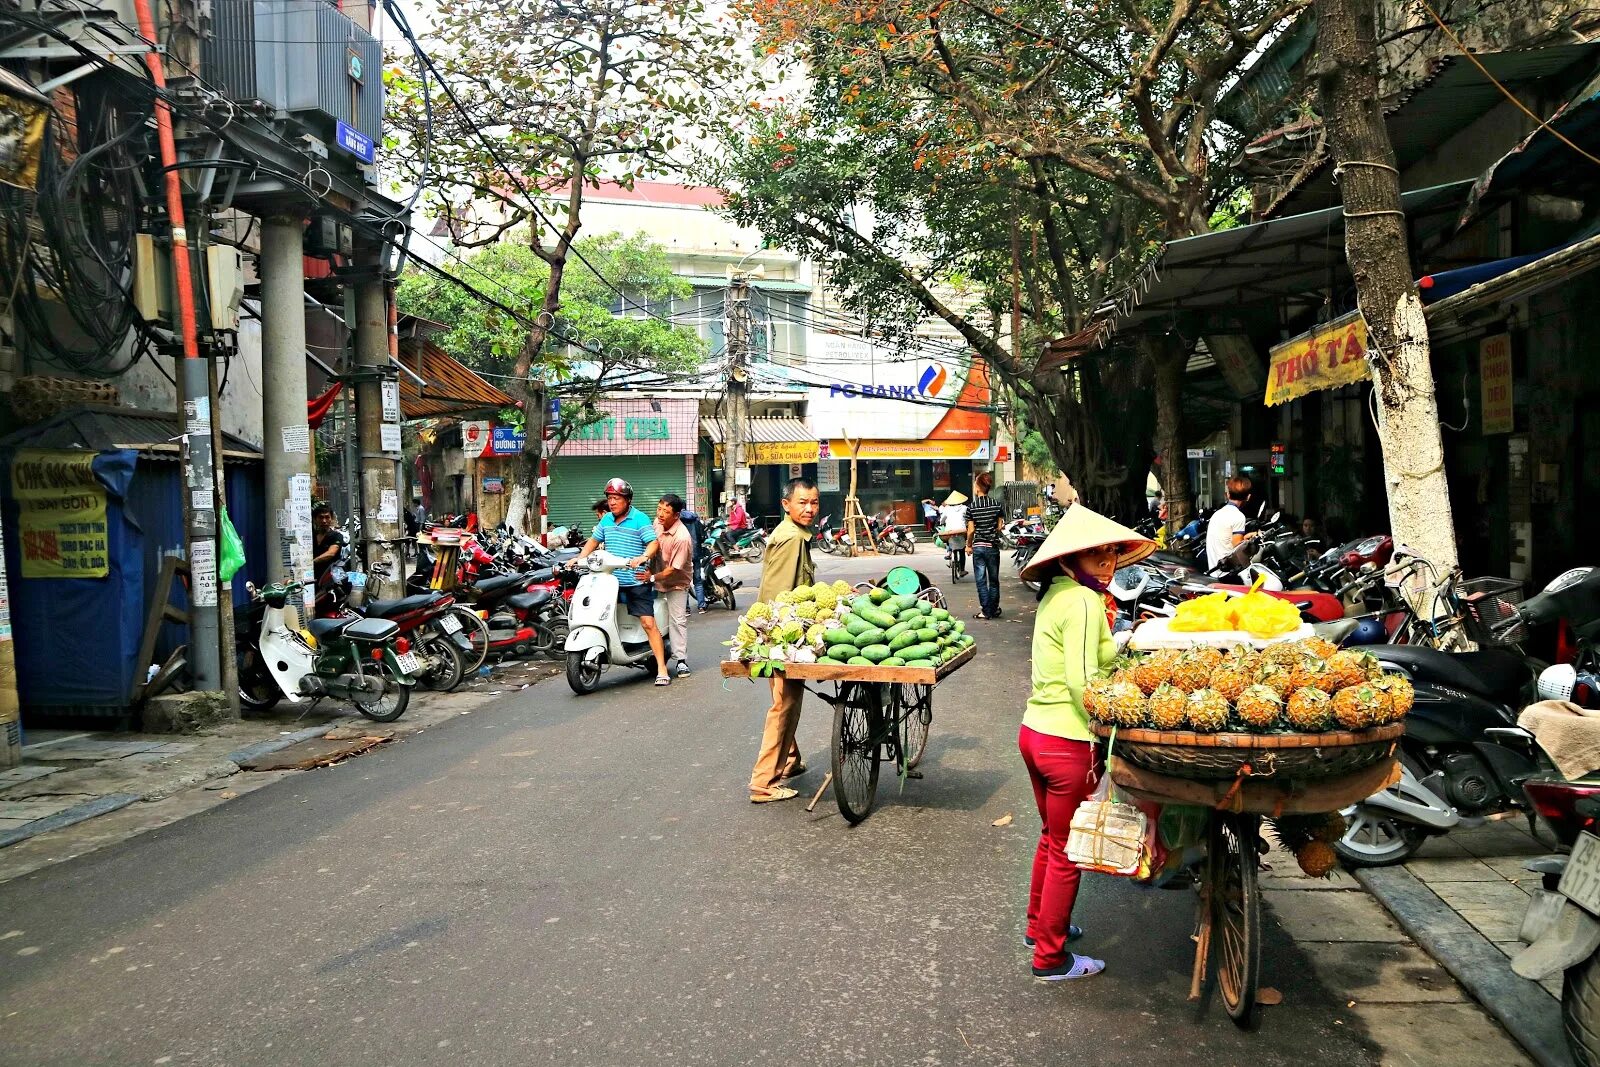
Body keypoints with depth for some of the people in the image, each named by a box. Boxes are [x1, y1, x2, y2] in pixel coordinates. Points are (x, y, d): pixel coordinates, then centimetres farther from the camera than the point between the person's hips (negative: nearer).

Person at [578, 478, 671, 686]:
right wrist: (579, 559, 10)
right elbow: (593, 540, 22)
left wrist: (643, 557, -32)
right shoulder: (606, 520, 12)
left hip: (636, 581, -6)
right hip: (611, 580, 6)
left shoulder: (640, 519, -6)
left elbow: (653, 543, -14)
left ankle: (661, 668, -9)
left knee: (648, 622, -9)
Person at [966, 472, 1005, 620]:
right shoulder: (997, 504, -3)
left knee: (981, 580, 4)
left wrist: (968, 545, 7)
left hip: (978, 546, -2)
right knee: (994, 580, 12)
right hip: (993, 546, 2)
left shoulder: (971, 506, -8)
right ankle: (994, 610, 17)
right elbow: (999, 526, -1)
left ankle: (986, 611, 4)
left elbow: (971, 530, -8)